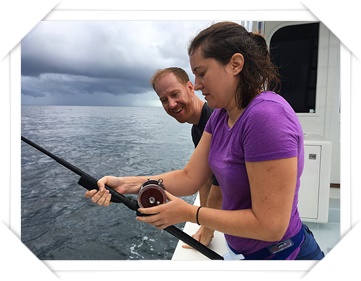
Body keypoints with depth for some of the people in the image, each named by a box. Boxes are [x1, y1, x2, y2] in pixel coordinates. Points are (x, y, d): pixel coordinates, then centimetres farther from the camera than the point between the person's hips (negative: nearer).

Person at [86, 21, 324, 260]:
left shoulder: (267, 115, -28)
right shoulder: (220, 115, -2)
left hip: (279, 252, -7)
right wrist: (127, 184, -13)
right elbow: (190, 178, -4)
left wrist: (189, 213, -20)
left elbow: (270, 225, -27)